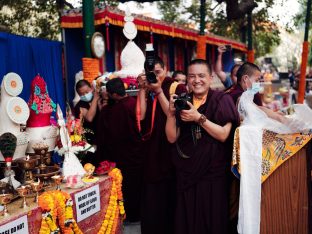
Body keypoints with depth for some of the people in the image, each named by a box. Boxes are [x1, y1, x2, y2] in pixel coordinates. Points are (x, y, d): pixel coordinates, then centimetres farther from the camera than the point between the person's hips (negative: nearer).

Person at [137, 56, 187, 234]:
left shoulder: (177, 88, -2)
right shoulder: (147, 91, 8)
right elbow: (141, 115, -6)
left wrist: (159, 91, -18)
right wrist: (142, 89, -9)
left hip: (171, 147, -4)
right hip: (152, 148, 4)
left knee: (171, 195, 3)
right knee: (152, 197, 8)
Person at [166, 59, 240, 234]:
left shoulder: (222, 100, -5)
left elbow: (223, 135, -14)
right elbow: (172, 138, 1)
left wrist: (199, 118, -21)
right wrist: (171, 113, -13)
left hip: (213, 173, -3)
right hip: (187, 173, 4)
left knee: (213, 219, 7)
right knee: (188, 218, 12)